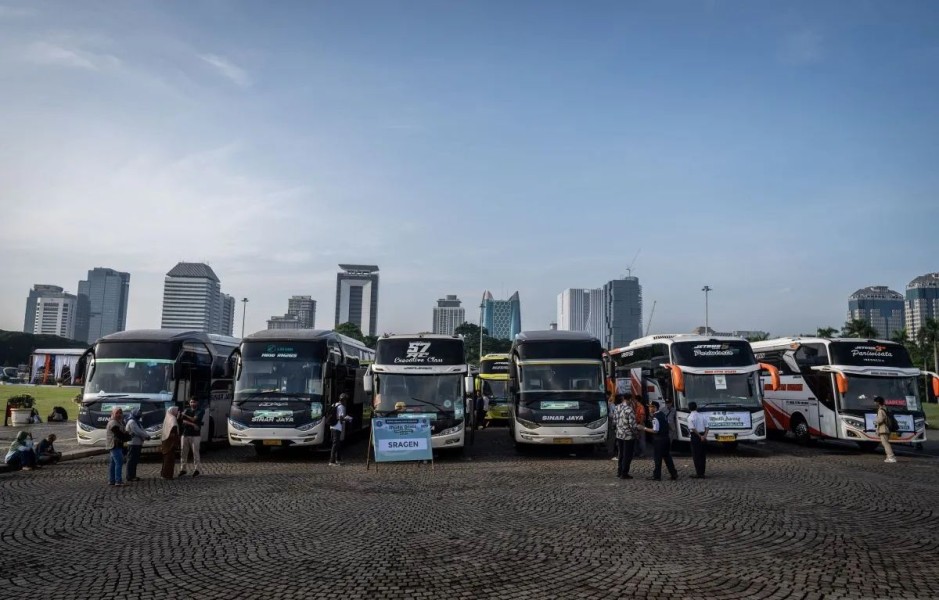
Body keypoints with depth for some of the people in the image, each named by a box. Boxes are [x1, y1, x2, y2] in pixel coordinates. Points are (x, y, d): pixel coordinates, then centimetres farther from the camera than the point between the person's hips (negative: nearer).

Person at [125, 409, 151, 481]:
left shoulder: (137, 422, 19)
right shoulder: (132, 422, -13)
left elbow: (142, 430, 14)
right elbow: (138, 432, -21)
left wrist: (147, 435, -4)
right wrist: (146, 436, -13)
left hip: (137, 444, 10)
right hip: (133, 444, -10)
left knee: (135, 460, 14)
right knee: (131, 460, -6)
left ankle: (133, 475, 21)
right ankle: (130, 476, -3)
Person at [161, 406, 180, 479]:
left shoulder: (167, 418, 13)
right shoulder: (172, 419, -14)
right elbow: (174, 427, -33)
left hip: (166, 440, 9)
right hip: (171, 441, -9)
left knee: (167, 458, 17)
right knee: (170, 458, -4)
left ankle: (164, 473, 24)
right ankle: (167, 475, -2)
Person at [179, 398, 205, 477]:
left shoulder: (200, 411, 2)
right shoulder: (186, 410, 12)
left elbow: (194, 419, -12)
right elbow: (183, 421, -4)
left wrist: (185, 415, -2)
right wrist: (192, 424, -20)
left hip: (195, 435, -4)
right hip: (185, 434, 4)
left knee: (195, 452, -3)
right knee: (183, 452, 5)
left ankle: (196, 469, 3)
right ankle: (182, 469, 13)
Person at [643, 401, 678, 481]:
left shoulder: (655, 417, -18)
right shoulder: (663, 414, 8)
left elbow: (655, 430, -21)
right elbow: (668, 425, 14)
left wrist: (644, 428, -16)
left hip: (658, 440, -8)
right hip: (666, 437, 8)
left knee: (657, 458, 1)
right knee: (667, 457, 16)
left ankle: (657, 476, 8)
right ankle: (674, 474, 20)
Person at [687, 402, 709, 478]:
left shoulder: (690, 417, -10)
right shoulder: (702, 416, 7)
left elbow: (693, 429, -17)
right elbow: (706, 427, 1)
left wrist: (700, 436, -13)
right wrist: (704, 435, -8)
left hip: (695, 436, -5)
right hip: (703, 436, 6)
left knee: (696, 456, 1)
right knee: (703, 455, 11)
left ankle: (699, 474, 1)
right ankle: (702, 473, 17)